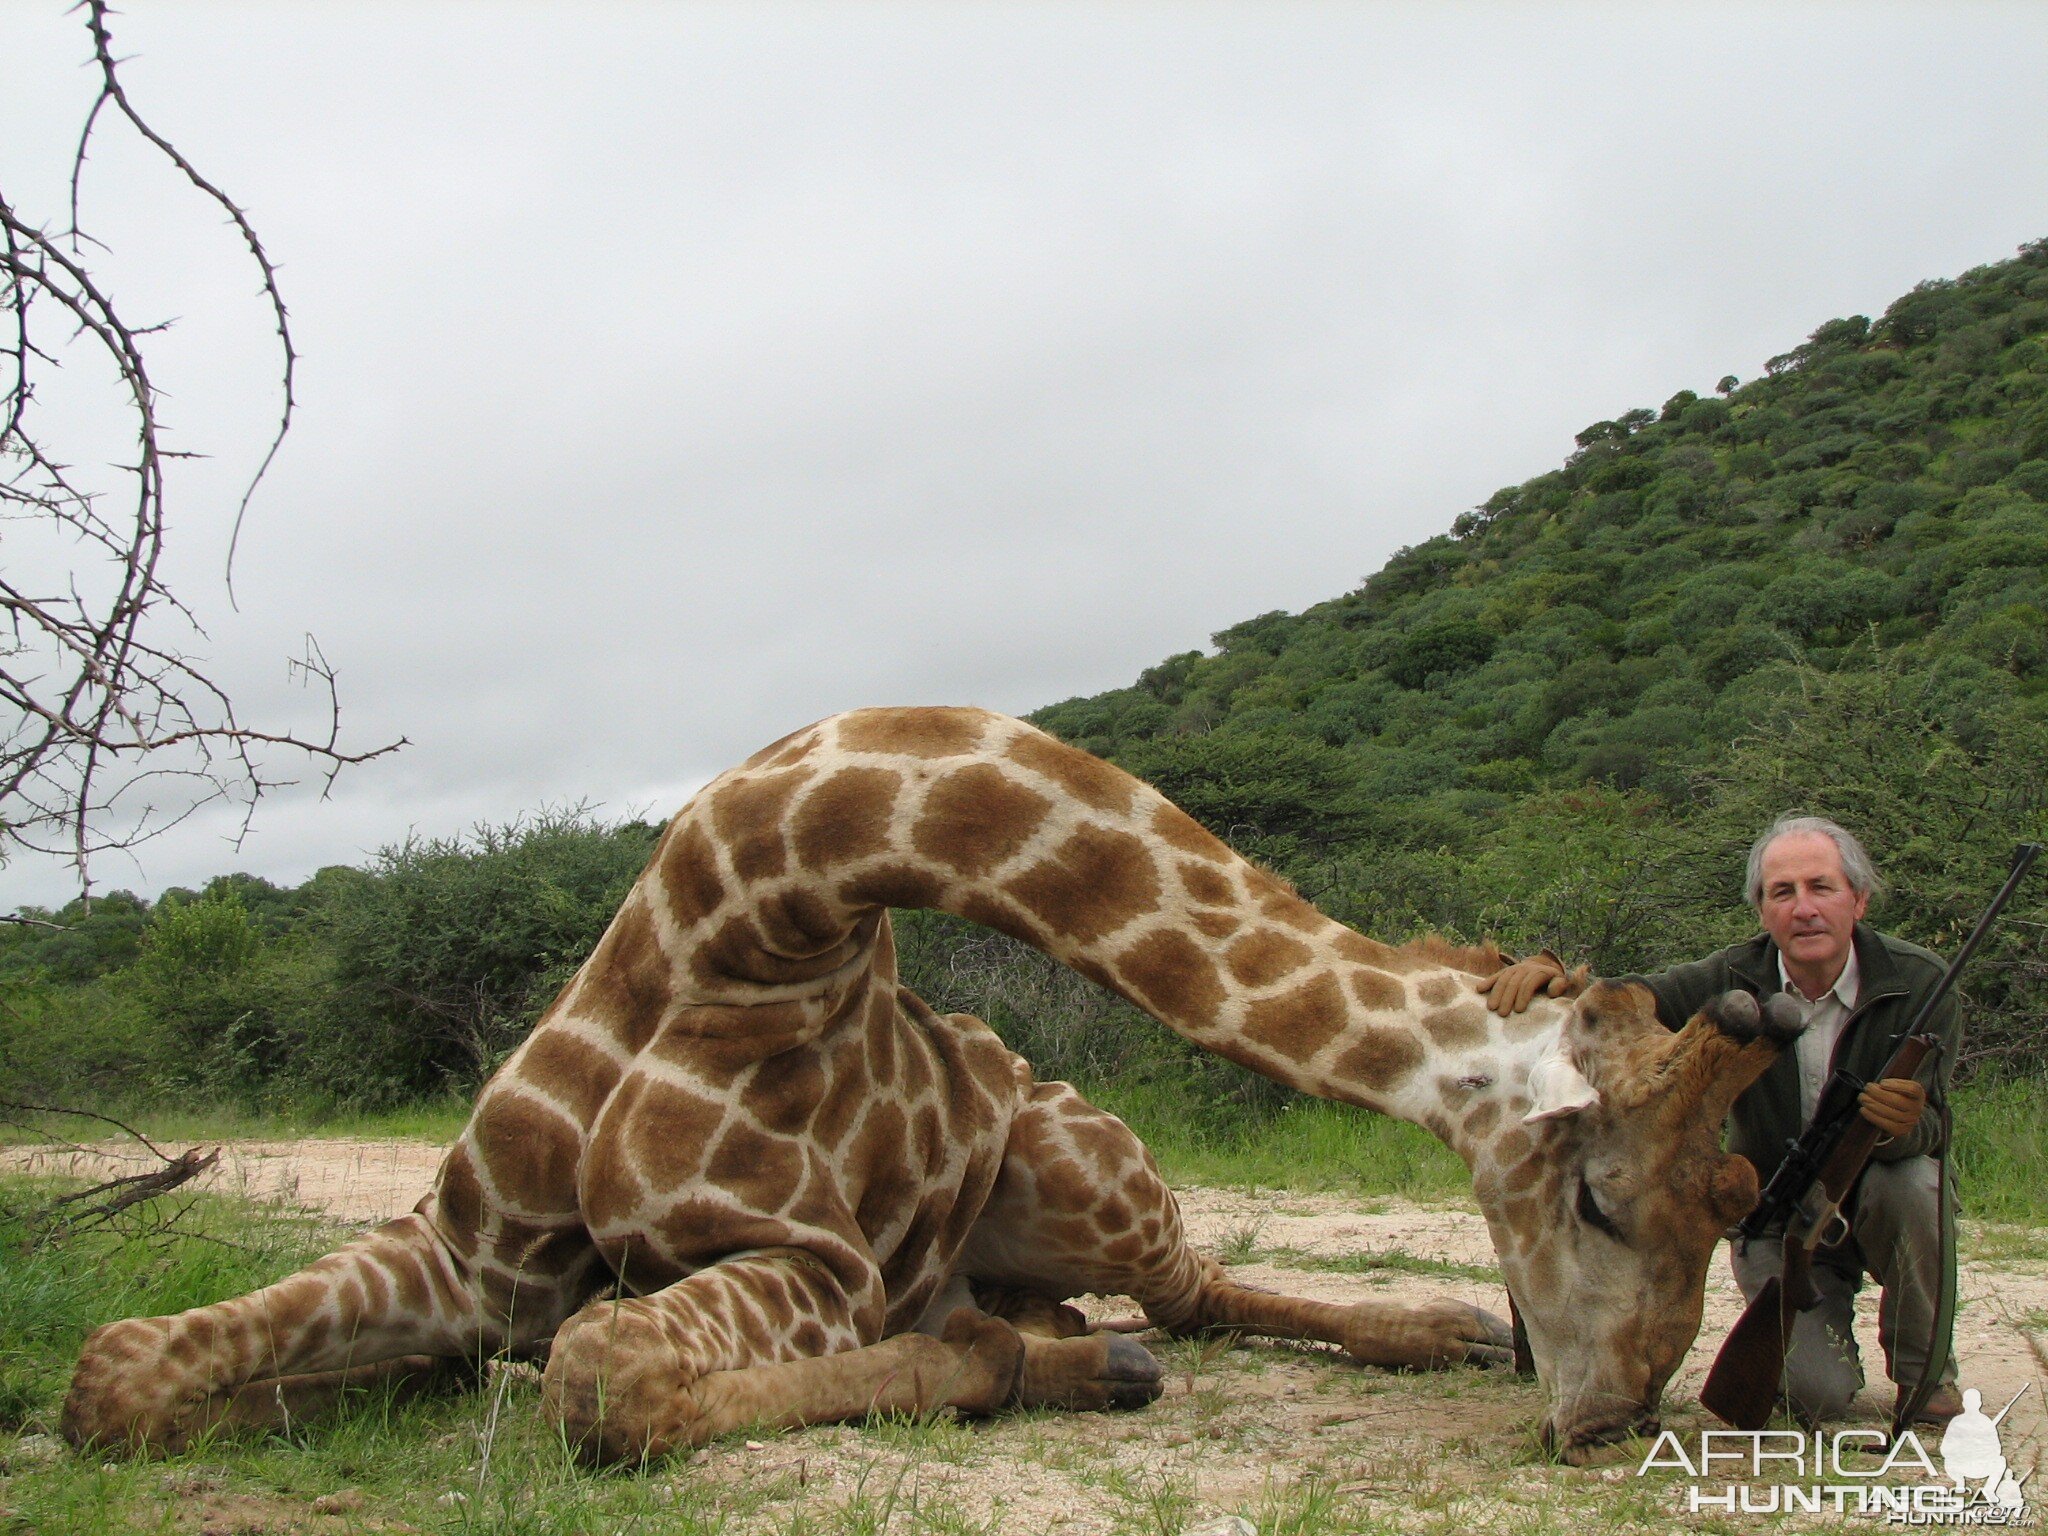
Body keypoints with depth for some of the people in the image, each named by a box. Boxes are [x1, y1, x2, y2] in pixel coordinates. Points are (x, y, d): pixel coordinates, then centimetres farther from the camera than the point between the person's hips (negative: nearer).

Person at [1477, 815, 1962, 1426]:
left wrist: (1906, 1125, -49)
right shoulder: (1735, 980, -13)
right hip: (1775, 1224, 0)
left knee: (1913, 1180, -34)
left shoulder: (1918, 982, -16)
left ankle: (1926, 1373, -7)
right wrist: (1551, 972, -35)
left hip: (1875, 1204, 0)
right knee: (1815, 1395, -19)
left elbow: (1931, 1127, -24)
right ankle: (1823, 1327, 20)